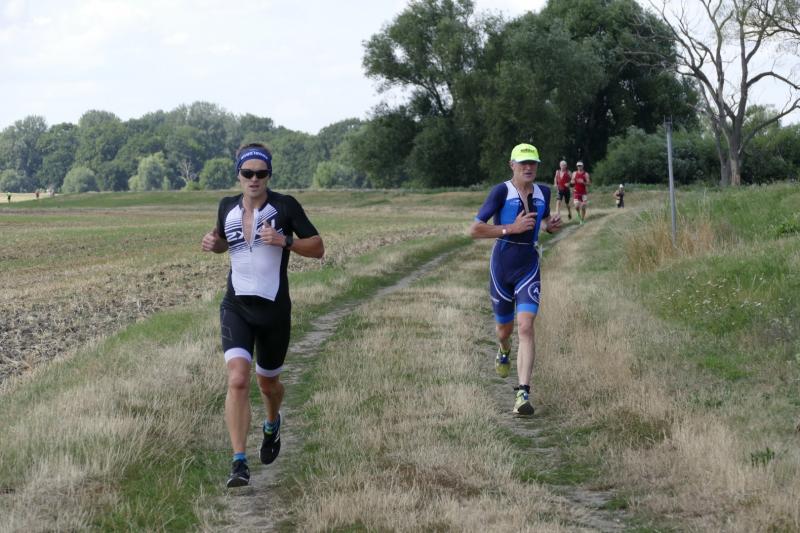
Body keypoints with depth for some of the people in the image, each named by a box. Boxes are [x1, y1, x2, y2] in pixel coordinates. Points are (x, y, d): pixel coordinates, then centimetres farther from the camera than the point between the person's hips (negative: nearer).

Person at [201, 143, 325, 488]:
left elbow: (318, 248, -5)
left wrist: (284, 241, -21)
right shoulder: (227, 207, 3)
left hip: (274, 308, -1)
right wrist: (213, 243, 0)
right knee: (238, 379, -19)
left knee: (267, 382, 15)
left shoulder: (285, 206, -8)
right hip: (236, 306, 1)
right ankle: (239, 463, -19)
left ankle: (272, 424, 52)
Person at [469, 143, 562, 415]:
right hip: (501, 267, -1)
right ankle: (504, 351, 56)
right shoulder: (501, 192, -12)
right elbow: (475, 230, -16)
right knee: (504, 329, 16)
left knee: (525, 327, -17)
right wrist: (512, 228, -23)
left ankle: (523, 393, -20)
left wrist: (551, 225, 1)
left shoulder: (543, 193, 3)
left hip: (529, 268, 1)